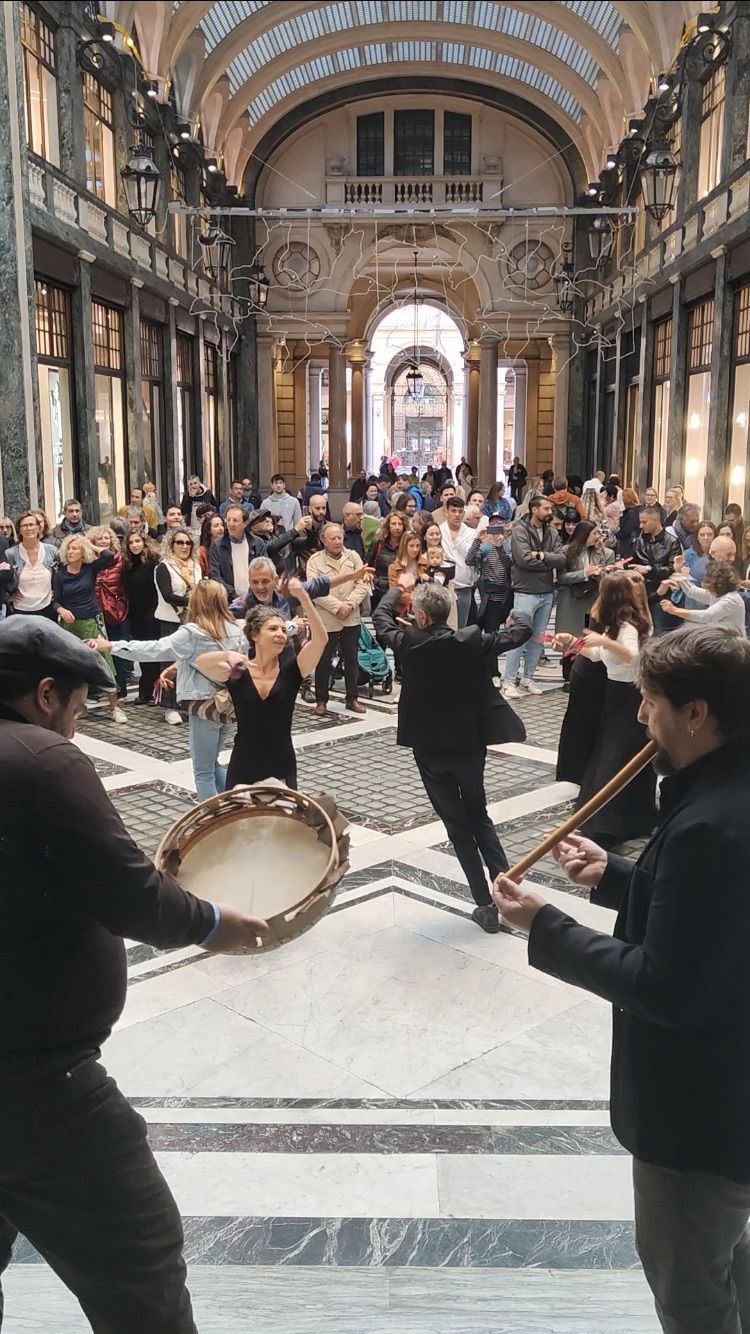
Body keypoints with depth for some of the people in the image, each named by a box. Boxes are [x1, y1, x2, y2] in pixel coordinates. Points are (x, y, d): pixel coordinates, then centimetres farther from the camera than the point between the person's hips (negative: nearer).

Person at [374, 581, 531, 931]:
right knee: (479, 816, 20)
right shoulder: (473, 640, -10)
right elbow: (520, 633, 1)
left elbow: (380, 619, 7)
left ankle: (486, 903, 7)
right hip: (469, 743, 2)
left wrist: (397, 588, 25)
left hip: (428, 747, -1)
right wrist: (521, 617, 25)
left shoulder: (407, 642, -13)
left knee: (457, 823, 8)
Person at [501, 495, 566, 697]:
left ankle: (528, 678, 21)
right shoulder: (520, 530, -8)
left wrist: (541, 555, -16)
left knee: (538, 638, 11)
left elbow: (562, 560, -2)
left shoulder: (552, 534, 10)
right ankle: (508, 681, 1)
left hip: (547, 593, 6)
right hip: (526, 593, -6)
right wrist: (549, 562, -10)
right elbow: (524, 559, -21)